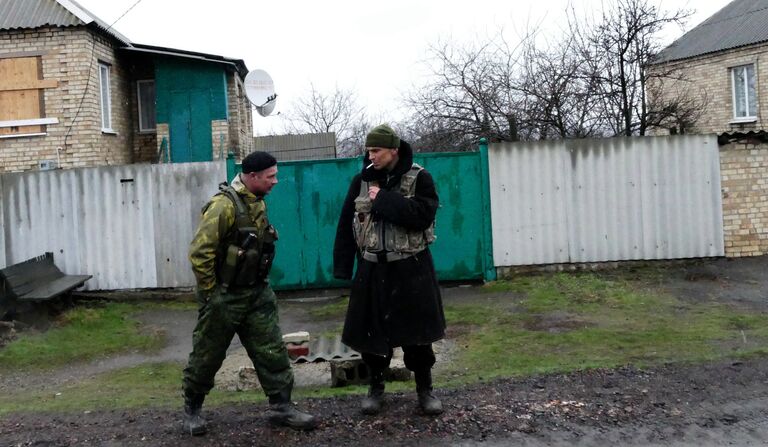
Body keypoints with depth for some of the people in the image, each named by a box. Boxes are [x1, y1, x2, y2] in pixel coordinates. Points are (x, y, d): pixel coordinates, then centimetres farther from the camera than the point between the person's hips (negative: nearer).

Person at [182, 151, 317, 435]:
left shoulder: (258, 203, 6)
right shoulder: (224, 205, -21)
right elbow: (200, 252, -23)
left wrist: (259, 283, 17)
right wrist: (211, 292, -15)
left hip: (257, 293, 7)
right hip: (224, 297, -7)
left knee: (272, 350, 5)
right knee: (207, 356, 9)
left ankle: (281, 407, 14)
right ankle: (192, 409, 28)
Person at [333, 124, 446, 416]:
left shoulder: (419, 178, -5)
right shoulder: (362, 180, 4)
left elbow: (422, 215, -20)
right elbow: (346, 224, 5)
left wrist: (384, 199, -19)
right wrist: (342, 266, 0)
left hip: (410, 268, -3)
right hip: (372, 269, 3)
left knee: (417, 331, 4)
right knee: (372, 331, 6)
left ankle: (425, 390, 22)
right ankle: (376, 389, 25)